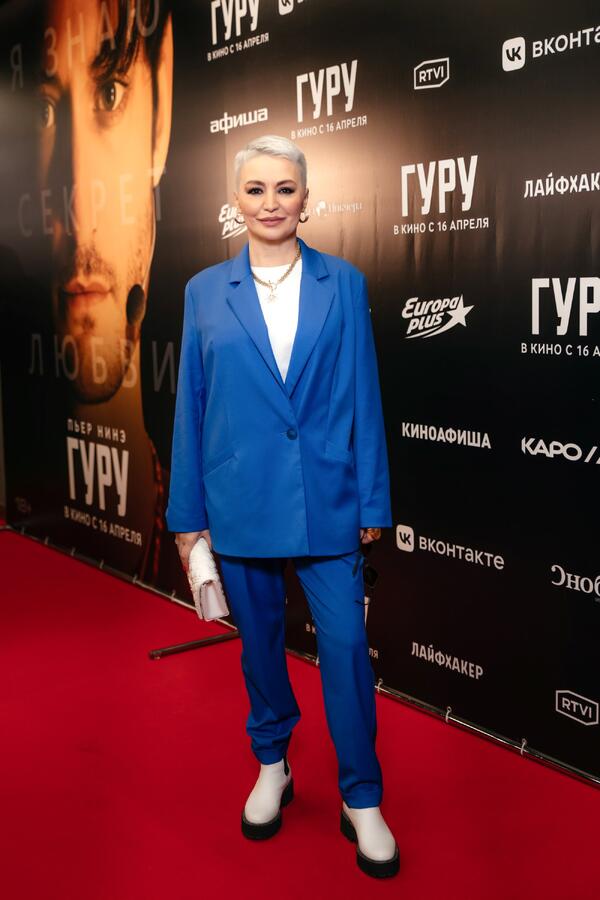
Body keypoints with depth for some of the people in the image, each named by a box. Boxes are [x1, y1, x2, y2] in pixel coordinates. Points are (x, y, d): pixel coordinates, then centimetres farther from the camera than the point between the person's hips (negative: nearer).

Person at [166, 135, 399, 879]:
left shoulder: (343, 284, 1)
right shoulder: (205, 292, 3)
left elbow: (363, 396, 1)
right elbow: (191, 406, 4)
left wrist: (372, 500, 0)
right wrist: (187, 512, 4)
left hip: (326, 498, -1)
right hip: (240, 501, 1)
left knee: (345, 643, -1)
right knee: (259, 639, 14)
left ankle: (362, 800, 17)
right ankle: (272, 767, 36)